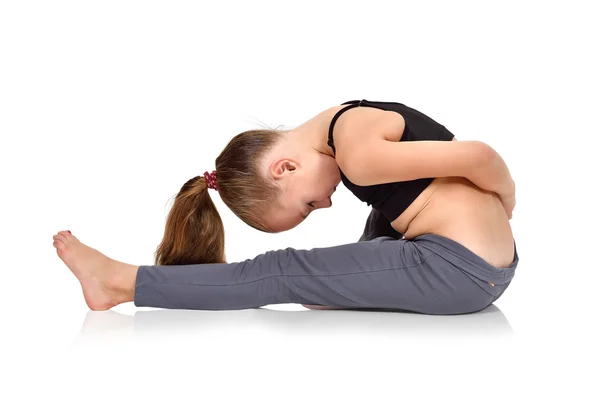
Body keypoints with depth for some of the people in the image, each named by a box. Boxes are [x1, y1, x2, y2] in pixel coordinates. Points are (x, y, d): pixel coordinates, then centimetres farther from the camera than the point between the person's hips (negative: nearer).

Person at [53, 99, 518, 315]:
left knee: (284, 273, -6)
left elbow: (478, 156, -18)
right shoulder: (344, 128, 8)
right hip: (477, 263, 9)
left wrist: (508, 202, 0)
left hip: (462, 268, -9)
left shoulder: (357, 153, -20)